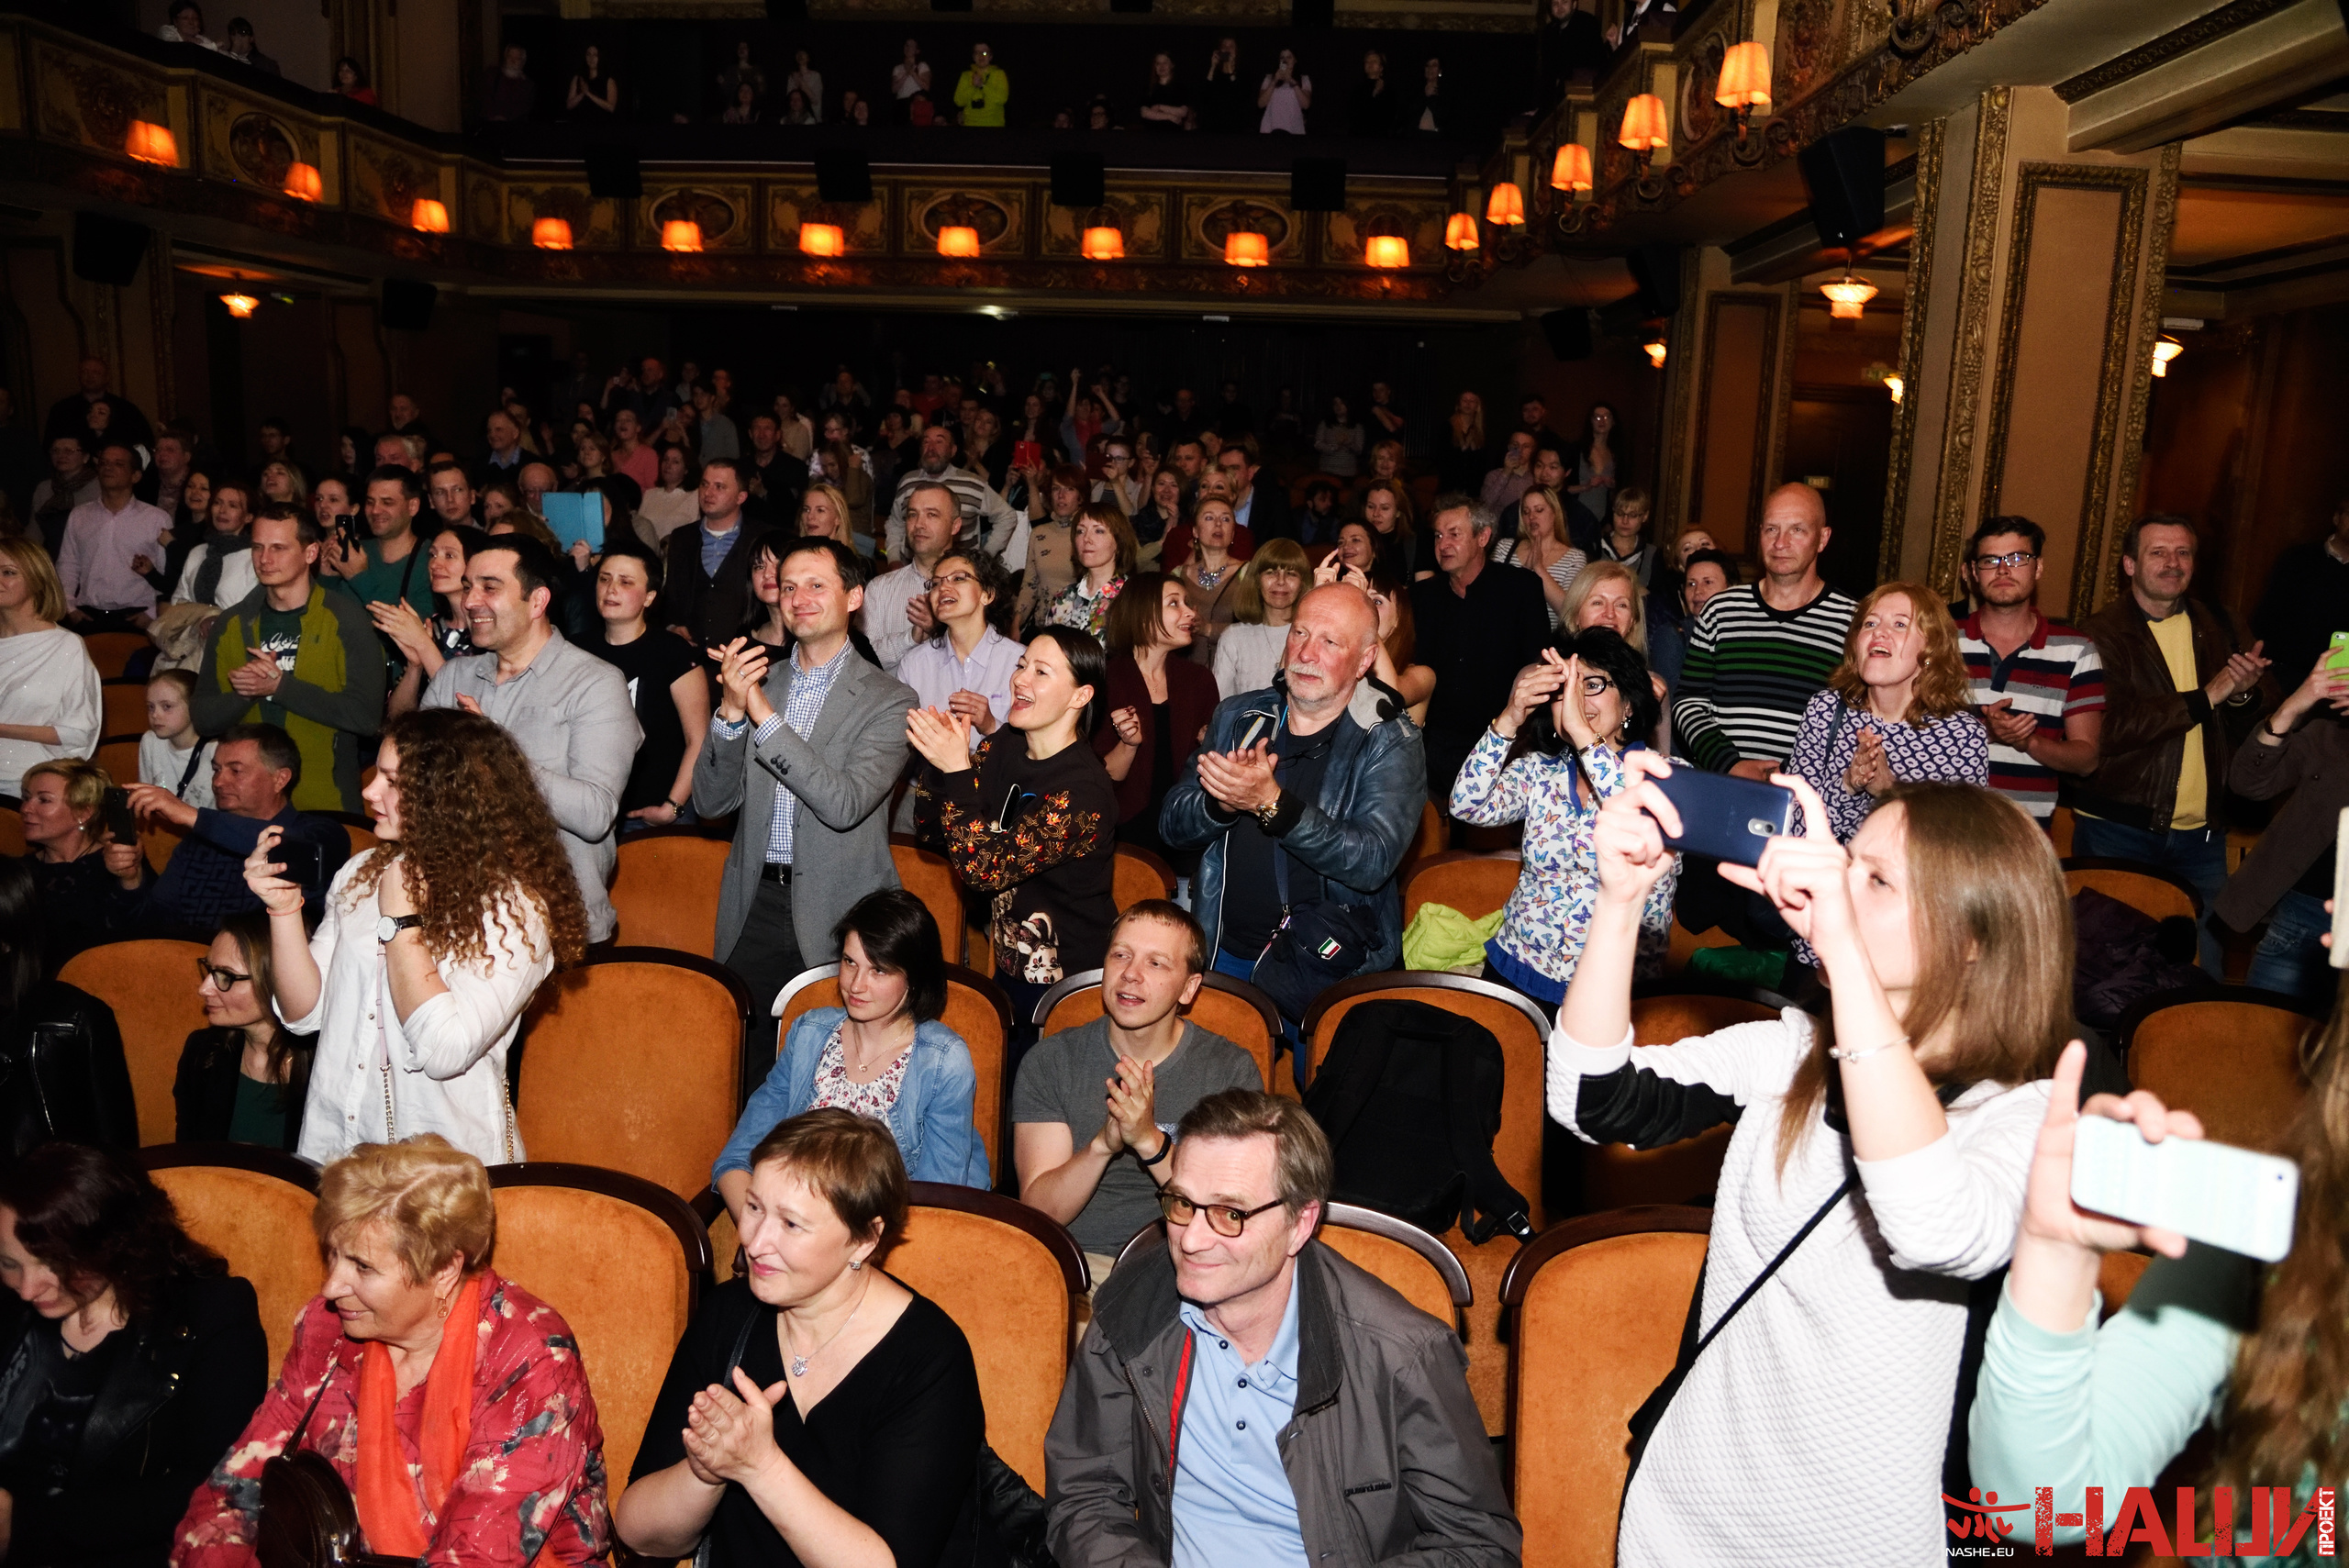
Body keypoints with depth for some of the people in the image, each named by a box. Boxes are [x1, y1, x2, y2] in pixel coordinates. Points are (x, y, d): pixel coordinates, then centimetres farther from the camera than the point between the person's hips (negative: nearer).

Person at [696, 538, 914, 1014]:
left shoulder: (888, 700, -6)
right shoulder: (759, 680, 8)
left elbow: (844, 805, -20)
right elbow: (711, 803, 2)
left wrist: (764, 714, -21)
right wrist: (731, 710, -14)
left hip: (836, 915, -3)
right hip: (754, 906, 4)